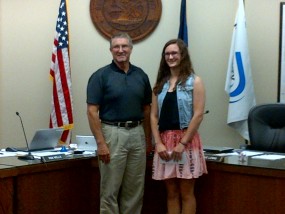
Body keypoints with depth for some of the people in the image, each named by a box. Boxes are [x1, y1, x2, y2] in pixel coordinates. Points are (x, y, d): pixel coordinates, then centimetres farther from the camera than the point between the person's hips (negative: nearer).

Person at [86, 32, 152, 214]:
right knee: (110, 189, 2)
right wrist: (101, 143, -17)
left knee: (135, 189, 11)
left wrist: (148, 139, 11)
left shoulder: (141, 75, 8)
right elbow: (92, 111, -11)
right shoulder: (101, 76, -6)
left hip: (137, 134, 5)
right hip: (113, 134, -4)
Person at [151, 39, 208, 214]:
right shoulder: (160, 84, 12)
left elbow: (198, 115, -9)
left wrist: (182, 143, -14)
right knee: (171, 193, 10)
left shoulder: (194, 81, -1)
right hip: (165, 141, 4)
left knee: (186, 193, 1)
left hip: (186, 140, -4)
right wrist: (158, 143, -5)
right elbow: (154, 116, 8)